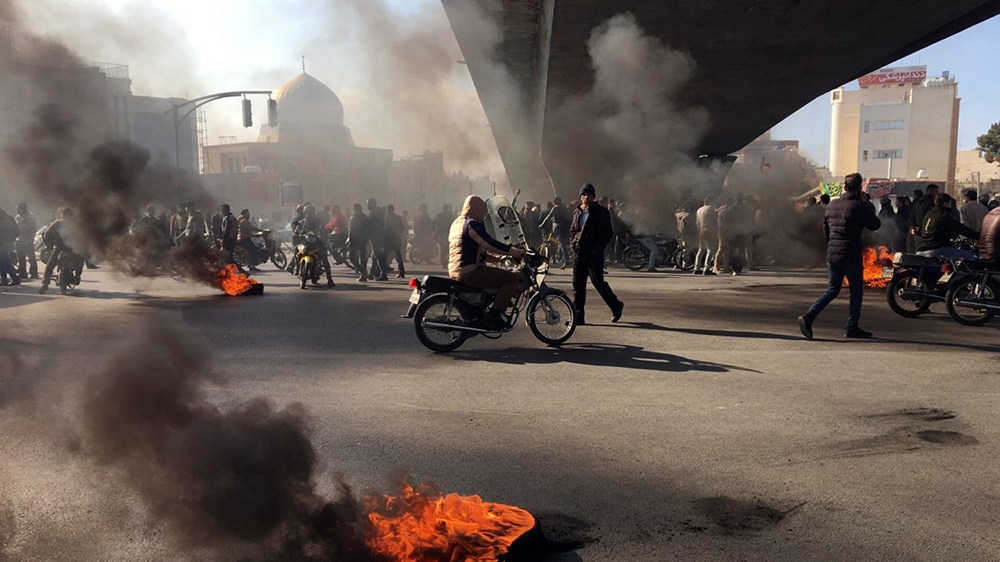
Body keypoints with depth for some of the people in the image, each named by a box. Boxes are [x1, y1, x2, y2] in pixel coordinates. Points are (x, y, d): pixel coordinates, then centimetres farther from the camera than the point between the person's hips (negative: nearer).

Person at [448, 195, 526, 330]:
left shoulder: (456, 223, 19)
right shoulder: (472, 224, -11)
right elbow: (491, 244, -21)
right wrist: (517, 252, -16)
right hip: (469, 272, -10)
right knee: (511, 278, -11)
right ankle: (494, 316, -15)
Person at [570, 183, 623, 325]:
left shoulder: (601, 212, -3)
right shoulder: (577, 212, 14)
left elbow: (607, 233, -7)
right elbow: (572, 230, 23)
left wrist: (597, 250, -14)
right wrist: (573, 244, 5)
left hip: (594, 255, -6)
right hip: (578, 253, 6)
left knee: (598, 283, -3)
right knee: (578, 285, 2)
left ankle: (616, 306, 21)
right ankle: (578, 317, 6)